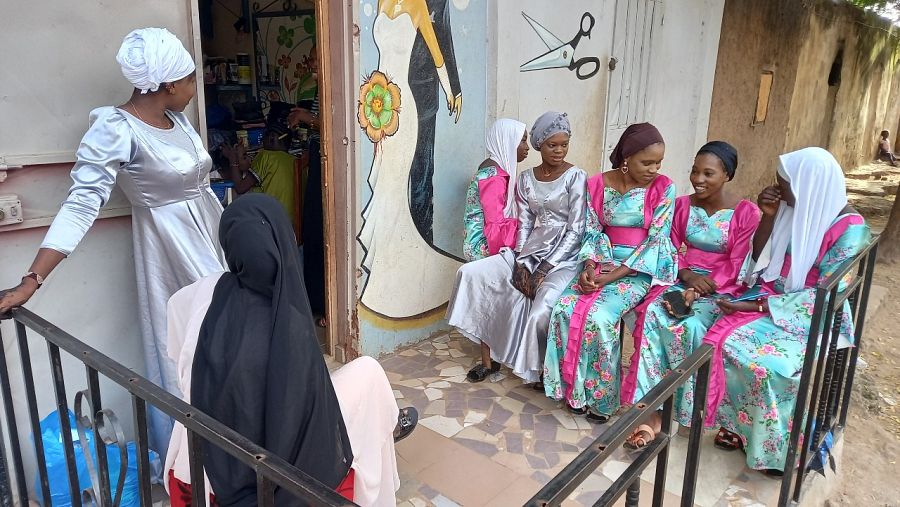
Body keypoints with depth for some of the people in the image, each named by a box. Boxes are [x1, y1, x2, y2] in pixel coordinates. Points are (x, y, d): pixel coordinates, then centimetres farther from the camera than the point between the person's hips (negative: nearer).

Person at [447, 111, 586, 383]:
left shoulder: (575, 177, -6)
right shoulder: (526, 179, 8)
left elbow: (576, 230, -11)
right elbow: (524, 224, 6)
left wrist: (545, 270, -17)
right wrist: (521, 264, -10)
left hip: (564, 258, -5)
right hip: (530, 252, 6)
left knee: (540, 314, -31)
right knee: (471, 273, -12)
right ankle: (489, 358, -4)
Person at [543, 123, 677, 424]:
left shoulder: (663, 189, -7)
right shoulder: (597, 185, 2)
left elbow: (656, 241, -11)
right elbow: (592, 231, 5)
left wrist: (612, 276, -18)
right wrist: (589, 268, -15)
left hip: (639, 269, -3)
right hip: (602, 262, 4)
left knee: (598, 317, -28)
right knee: (564, 309, -21)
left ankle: (600, 395, -7)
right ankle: (575, 387, -5)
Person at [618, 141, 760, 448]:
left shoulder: (746, 213, -5)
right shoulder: (682, 205, 8)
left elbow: (737, 266, -8)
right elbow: (673, 249, 11)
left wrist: (698, 290, -20)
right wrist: (688, 275, -10)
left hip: (721, 289, -3)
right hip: (682, 280, 3)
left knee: (688, 328, -34)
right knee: (652, 316, -29)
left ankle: (687, 408, -19)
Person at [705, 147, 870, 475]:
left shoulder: (850, 229, -17)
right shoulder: (795, 208, 2)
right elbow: (759, 260, 8)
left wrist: (757, 306, -24)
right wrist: (768, 217, -8)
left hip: (814, 318, -6)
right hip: (771, 300, 6)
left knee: (768, 364, -30)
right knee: (723, 338, -20)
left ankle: (779, 445, -4)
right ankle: (737, 424, -2)